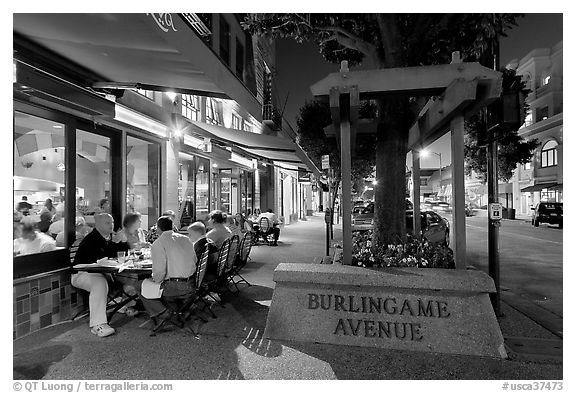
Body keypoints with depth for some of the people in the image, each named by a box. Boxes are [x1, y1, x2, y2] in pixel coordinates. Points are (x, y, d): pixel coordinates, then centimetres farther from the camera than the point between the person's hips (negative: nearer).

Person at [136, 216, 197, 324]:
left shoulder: (158, 243, -8)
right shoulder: (186, 239, 9)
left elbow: (159, 271, -15)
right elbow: (194, 260, 8)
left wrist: (156, 281, 5)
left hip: (175, 287, -7)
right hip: (191, 285, 7)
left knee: (141, 286, 13)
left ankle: (160, 312, 12)